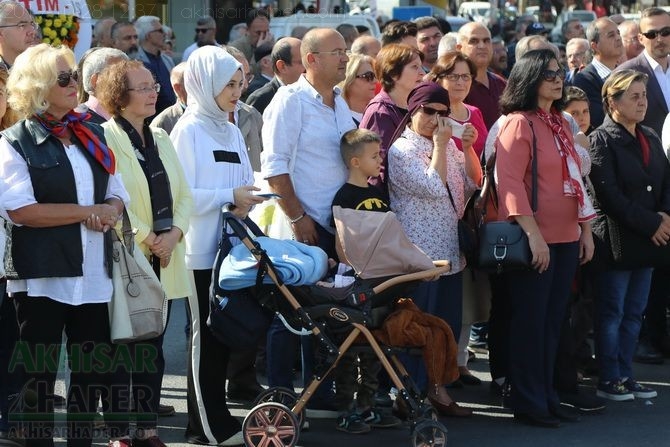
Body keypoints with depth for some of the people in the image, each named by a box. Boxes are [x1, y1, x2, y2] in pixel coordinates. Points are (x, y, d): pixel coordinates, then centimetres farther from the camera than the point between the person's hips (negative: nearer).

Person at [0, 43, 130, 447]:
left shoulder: (91, 136, 14)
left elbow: (116, 194, 17)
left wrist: (110, 210, -7)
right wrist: (86, 212, -14)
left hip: (92, 273, 6)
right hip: (43, 275, -6)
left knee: (92, 370, 9)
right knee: (40, 372, 1)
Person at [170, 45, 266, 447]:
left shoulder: (232, 132, 14)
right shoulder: (189, 130, -8)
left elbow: (246, 183, 20)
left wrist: (247, 199, -1)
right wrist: (230, 196, -17)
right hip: (201, 248, -7)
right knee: (206, 334, -3)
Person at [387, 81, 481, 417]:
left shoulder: (448, 146, 14)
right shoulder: (401, 150, -8)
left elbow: (473, 183, 9)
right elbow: (433, 188, -18)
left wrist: (468, 148, -3)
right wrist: (440, 145, -13)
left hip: (449, 250, 7)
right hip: (419, 252, -7)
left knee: (447, 324, 11)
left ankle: (436, 387, 20)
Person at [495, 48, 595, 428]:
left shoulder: (561, 124, 14)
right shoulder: (519, 123, -9)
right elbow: (509, 181, -16)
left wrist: (586, 229, 13)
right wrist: (532, 233, -22)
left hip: (566, 238, 7)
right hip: (534, 239, -7)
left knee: (554, 322, 12)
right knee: (531, 322, -1)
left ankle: (547, 396, 20)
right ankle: (528, 403, 7)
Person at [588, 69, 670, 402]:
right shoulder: (601, 140, -10)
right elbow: (609, 196, -17)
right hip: (615, 240, -7)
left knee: (634, 312, 11)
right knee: (612, 313, 0)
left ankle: (625, 376, 18)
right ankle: (609, 380, 7)